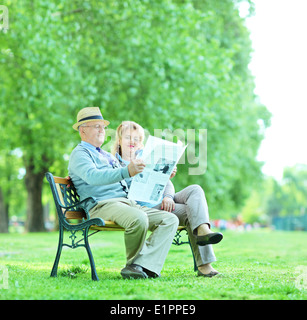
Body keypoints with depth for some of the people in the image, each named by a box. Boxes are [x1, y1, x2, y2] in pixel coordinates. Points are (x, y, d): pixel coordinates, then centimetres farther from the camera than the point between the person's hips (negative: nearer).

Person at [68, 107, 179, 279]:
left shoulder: (107, 155, 32)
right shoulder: (79, 154, 3)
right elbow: (93, 176, -20)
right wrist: (126, 171, -35)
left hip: (128, 203, 9)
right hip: (102, 205, -9)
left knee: (170, 219, -10)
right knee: (138, 218, -37)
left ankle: (143, 265, -25)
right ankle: (133, 263, -12)